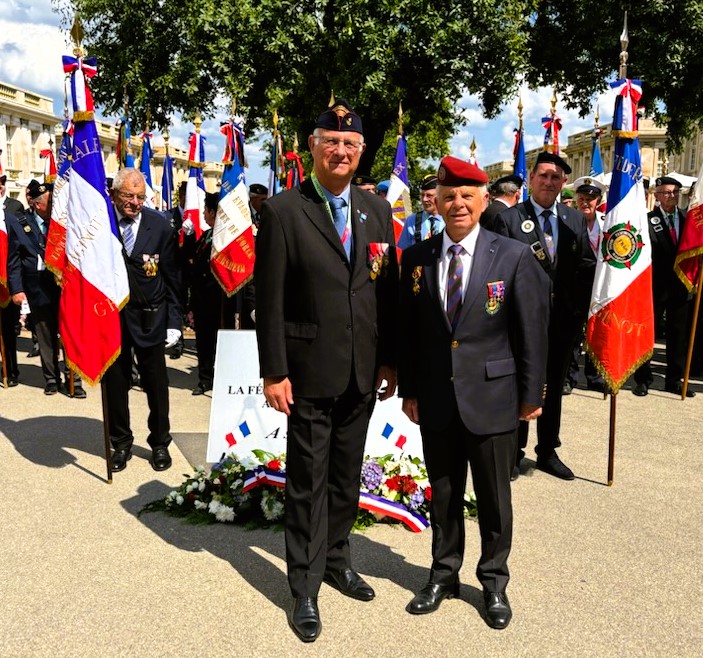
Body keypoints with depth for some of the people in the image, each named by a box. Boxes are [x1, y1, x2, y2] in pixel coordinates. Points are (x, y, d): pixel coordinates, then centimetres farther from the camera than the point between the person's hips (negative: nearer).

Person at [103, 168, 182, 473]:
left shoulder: (160, 225, -4)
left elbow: (171, 276, 0)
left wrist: (174, 321, -2)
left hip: (150, 316, 0)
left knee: (156, 384, 10)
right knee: (115, 382, 12)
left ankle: (160, 443, 27)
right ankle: (121, 443, 30)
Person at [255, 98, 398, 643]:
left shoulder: (376, 209, 7)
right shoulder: (283, 211, -7)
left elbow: (388, 289, 9)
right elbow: (269, 300, -9)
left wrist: (390, 359, 6)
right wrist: (274, 372, -11)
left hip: (363, 372, 5)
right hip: (310, 372, -4)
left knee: (347, 475, 18)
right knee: (308, 481, 6)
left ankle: (337, 559, 38)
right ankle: (305, 588, 21)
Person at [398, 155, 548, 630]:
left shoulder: (514, 257, -6)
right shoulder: (417, 259, 2)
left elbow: (532, 332, -4)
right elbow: (408, 331, 6)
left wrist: (532, 395, -4)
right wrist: (409, 390, 5)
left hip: (492, 399, -2)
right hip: (436, 399, 2)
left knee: (494, 497, 12)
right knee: (443, 494, 16)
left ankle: (494, 581, 31)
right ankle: (444, 575, 34)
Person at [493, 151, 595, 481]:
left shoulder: (575, 220, 7)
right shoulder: (508, 218, -6)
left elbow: (588, 266, 7)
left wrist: (580, 310, -2)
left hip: (563, 320, 4)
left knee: (554, 387, 15)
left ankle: (548, 452, 31)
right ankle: (513, 453, 23)